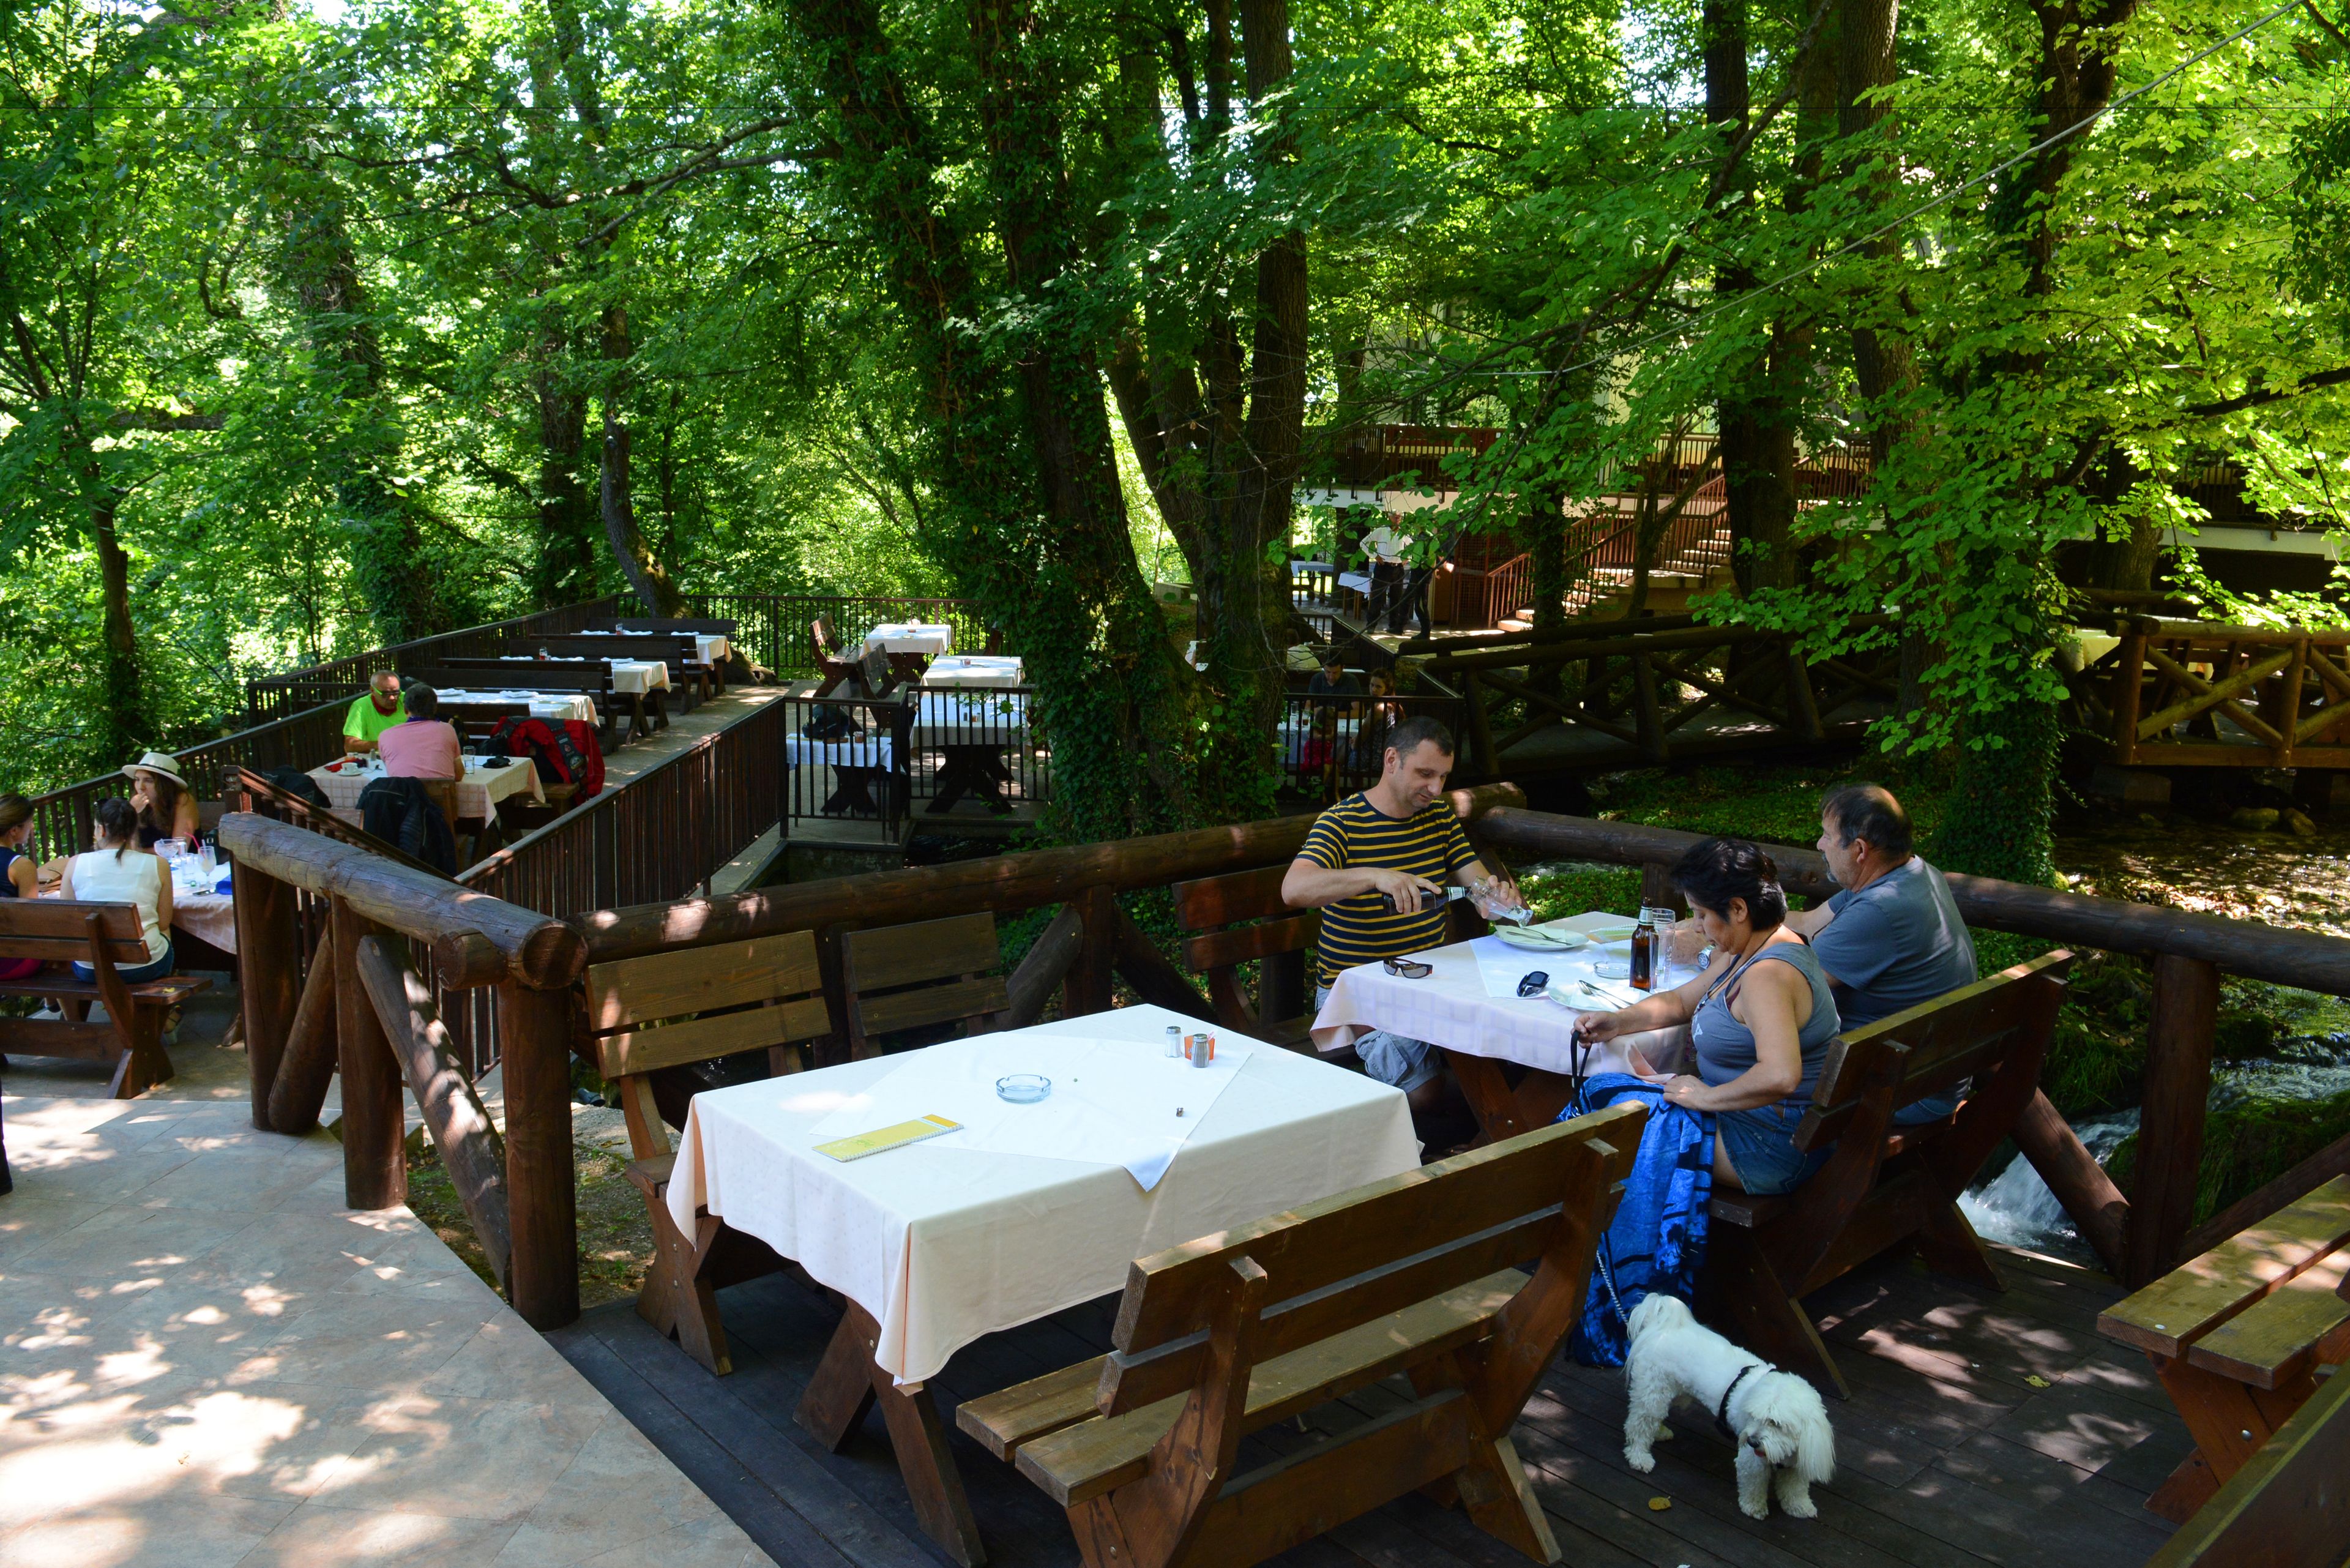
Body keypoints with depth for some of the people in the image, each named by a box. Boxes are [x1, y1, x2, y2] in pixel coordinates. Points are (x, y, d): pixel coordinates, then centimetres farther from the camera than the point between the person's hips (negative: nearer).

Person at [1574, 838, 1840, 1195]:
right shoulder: (1745, 954, 7)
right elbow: (1684, 1001, 20)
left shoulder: (1767, 975, -27)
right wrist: (1617, 1022, 6)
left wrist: (1707, 1097, -28)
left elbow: (1780, 1076, -41)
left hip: (1772, 1148, -10)